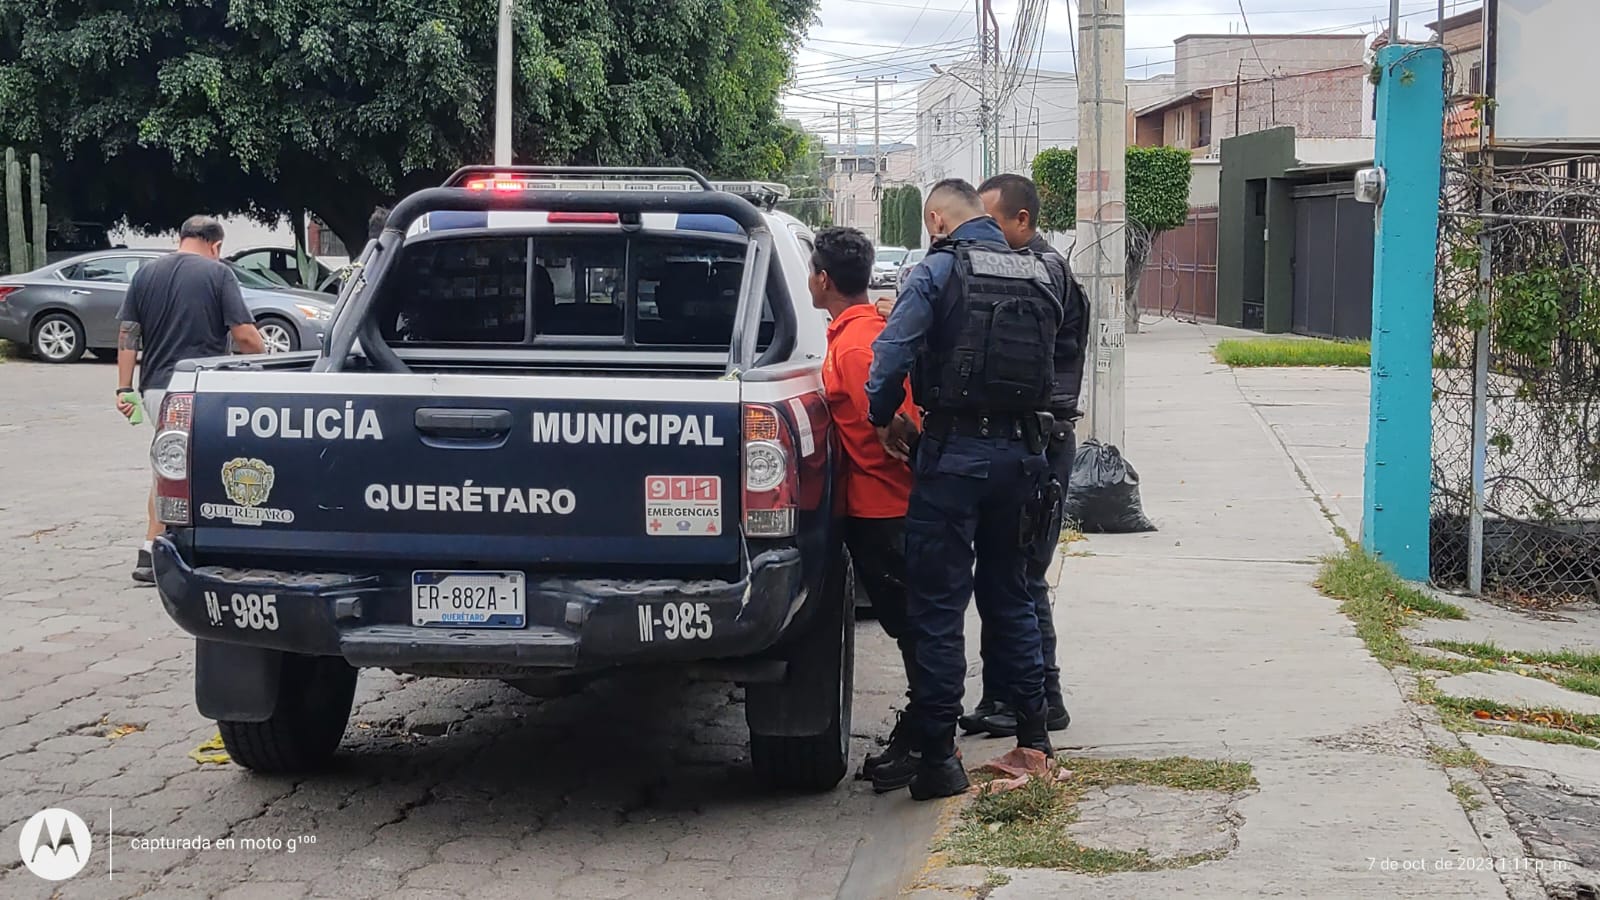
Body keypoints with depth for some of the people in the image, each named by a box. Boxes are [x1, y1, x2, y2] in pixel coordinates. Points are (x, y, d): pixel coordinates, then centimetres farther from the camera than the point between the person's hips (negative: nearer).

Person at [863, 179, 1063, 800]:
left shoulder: (937, 272, -7)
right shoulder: (1037, 275, 11)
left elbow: (892, 354, -14)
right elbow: (1048, 359, 11)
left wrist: (882, 420, 0)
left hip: (954, 453, -6)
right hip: (1021, 451, 6)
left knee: (937, 607, 0)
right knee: (1008, 593, 20)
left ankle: (936, 756, 3)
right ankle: (1032, 732, 26)